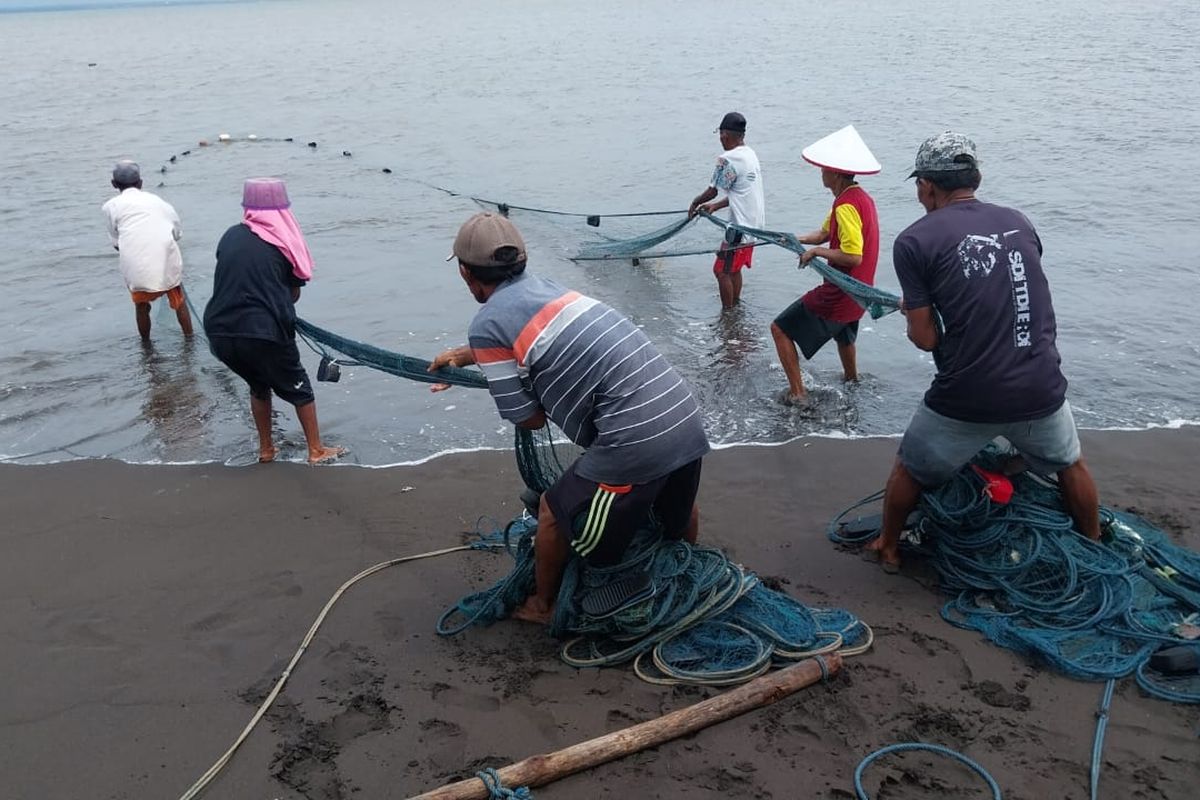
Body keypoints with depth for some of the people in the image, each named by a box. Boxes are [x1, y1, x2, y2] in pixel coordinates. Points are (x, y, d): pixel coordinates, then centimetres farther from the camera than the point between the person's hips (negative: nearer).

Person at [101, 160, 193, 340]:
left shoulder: (112, 205, 13)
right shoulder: (156, 200, 19)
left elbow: (116, 243, 14)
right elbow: (177, 232, 16)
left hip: (136, 267, -1)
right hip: (167, 260, 1)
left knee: (141, 305, 21)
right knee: (179, 301, 21)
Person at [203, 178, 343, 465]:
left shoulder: (230, 236, 7)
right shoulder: (284, 243, -1)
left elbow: (231, 280, 16)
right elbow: (294, 294, 5)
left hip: (219, 332, 4)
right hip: (264, 333, -4)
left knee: (259, 385, 27)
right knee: (298, 388, 17)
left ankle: (266, 449, 33)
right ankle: (316, 450, 21)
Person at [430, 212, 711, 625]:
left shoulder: (487, 324, -8)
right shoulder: (543, 285, 14)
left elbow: (530, 419, 0)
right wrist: (464, 355, 46)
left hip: (634, 439, -7)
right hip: (687, 418, 8)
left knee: (555, 514, 17)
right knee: (678, 512, 34)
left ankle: (544, 605, 38)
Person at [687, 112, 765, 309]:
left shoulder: (727, 160, -19)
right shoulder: (750, 155, 10)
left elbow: (713, 190, -10)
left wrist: (695, 203, 8)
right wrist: (715, 206, 16)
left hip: (741, 225, -9)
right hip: (754, 222, 9)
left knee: (722, 270, 1)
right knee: (734, 269, 20)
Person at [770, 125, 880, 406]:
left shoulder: (846, 206, -25)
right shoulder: (861, 197, 7)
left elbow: (853, 257, -30)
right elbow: (824, 233, 13)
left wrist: (817, 251, -19)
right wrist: (797, 239, -2)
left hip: (838, 294, -10)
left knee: (781, 329, -2)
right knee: (843, 332, 37)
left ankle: (797, 392, 0)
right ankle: (851, 378, 58)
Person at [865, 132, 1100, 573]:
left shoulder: (914, 241, -5)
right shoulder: (1018, 222, 8)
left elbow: (926, 338, -6)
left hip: (964, 400, -3)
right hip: (1041, 391, 4)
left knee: (909, 471, 24)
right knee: (1071, 466, 32)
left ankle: (888, 548, 41)